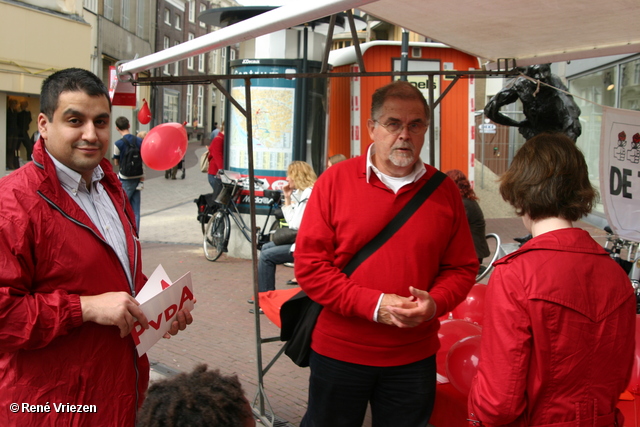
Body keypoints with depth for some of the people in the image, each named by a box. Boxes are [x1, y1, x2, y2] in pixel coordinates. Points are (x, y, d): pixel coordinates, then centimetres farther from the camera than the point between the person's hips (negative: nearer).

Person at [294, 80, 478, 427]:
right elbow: (309, 264, -10)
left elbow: (462, 268, 5)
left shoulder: (444, 191, 0)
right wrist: (373, 305, -18)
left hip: (413, 359, 2)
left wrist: (434, 303, -16)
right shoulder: (335, 181, -7)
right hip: (339, 352, -1)